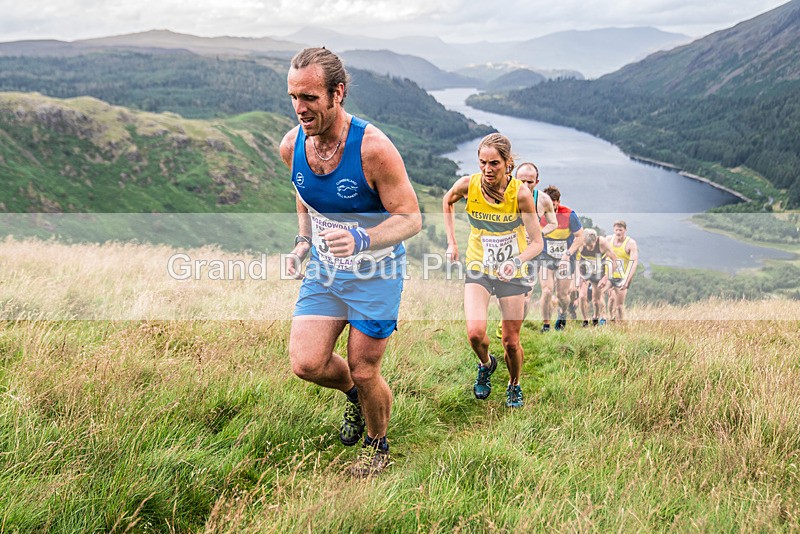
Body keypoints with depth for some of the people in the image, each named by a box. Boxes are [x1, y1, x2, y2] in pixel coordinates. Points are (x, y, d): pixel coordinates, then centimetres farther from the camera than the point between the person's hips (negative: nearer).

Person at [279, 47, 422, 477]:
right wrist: (302, 243, -1)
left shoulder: (373, 148, -25)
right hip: (323, 268, 5)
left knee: (364, 372, 3)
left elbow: (410, 218, -20)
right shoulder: (291, 146, -8)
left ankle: (378, 444, 33)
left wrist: (363, 240, -37)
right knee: (305, 363, -7)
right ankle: (352, 393, 28)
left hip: (376, 270, -4)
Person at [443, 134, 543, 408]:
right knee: (475, 333, -18)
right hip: (478, 268, 1)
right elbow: (447, 201, 8)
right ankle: (486, 364, 17)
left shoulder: (521, 193, -20)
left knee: (511, 341, 4)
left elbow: (536, 242, -16)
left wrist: (516, 262, -35)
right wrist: (451, 241, 4)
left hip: (512, 272, -1)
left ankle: (514, 386, 35)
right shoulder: (468, 185, -16)